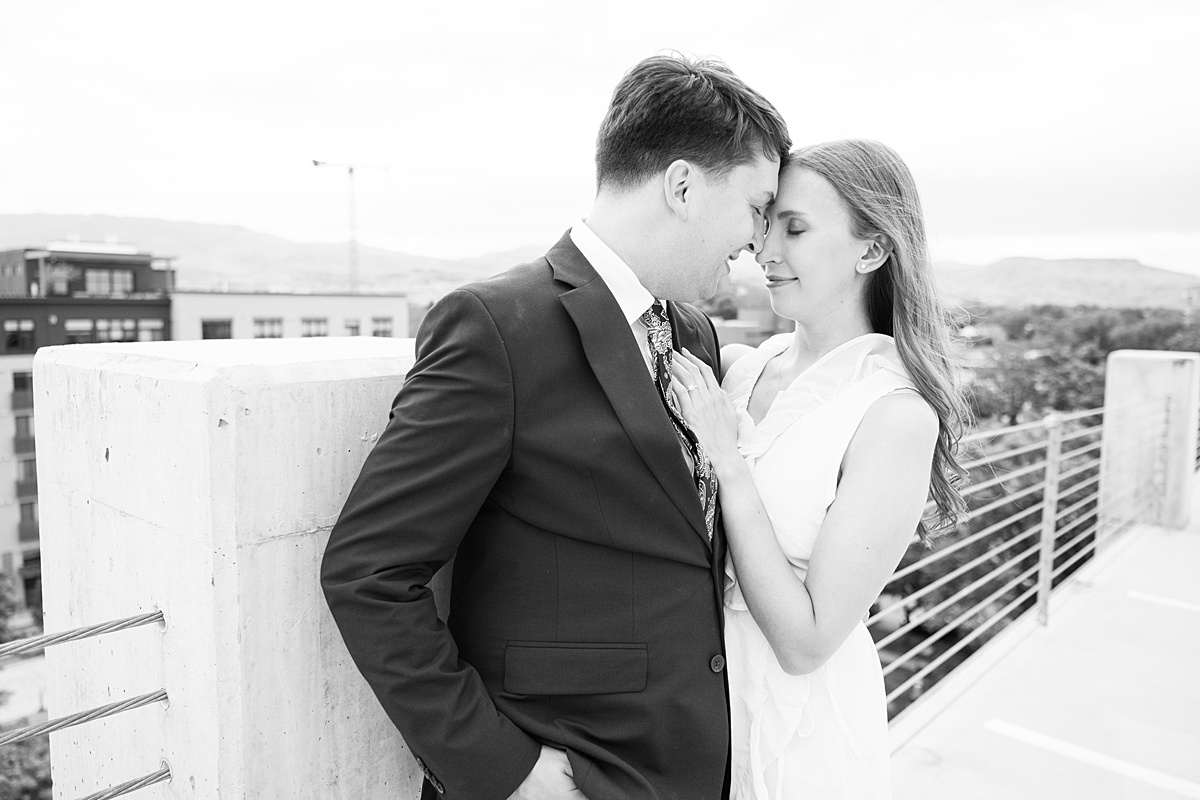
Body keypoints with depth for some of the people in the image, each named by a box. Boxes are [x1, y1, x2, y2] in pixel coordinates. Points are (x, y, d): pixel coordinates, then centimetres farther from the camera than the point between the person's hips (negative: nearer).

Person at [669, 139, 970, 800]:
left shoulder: (898, 415, -22)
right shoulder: (742, 365, -5)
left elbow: (807, 643, -21)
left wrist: (728, 459, -25)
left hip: (799, 719, -5)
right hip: (698, 681, 5)